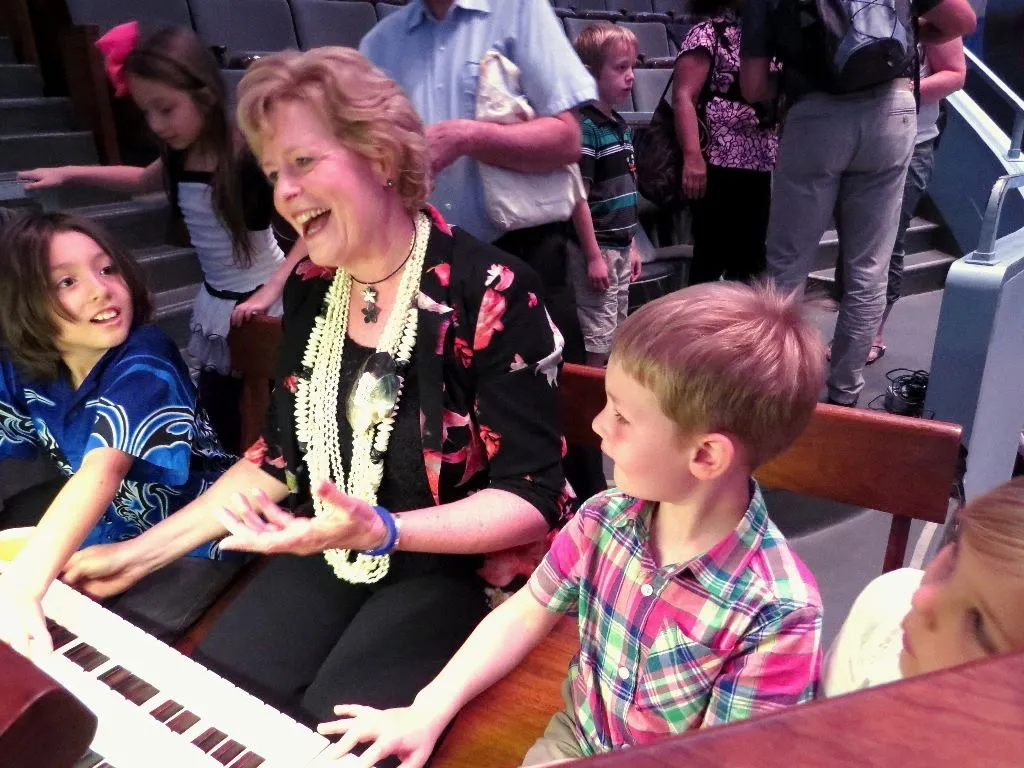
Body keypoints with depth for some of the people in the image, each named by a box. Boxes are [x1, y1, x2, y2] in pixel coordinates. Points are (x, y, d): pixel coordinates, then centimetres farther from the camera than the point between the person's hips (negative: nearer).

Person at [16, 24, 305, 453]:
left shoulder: (252, 157, -22)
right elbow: (142, 180, 26)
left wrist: (269, 292, -30)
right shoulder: (180, 158, 1)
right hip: (215, 305, 8)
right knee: (219, 424, 15)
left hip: (262, 304, -7)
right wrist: (67, 173, 23)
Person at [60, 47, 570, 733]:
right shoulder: (311, 289, 1)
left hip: (463, 566, -5)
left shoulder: (492, 294, -19)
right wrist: (142, 551, 7)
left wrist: (385, 531, -33)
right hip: (330, 554, 5)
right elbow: (282, 455, 9)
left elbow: (531, 496, -18)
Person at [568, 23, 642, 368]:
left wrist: (631, 245, 18)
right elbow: (578, 197, -18)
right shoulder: (584, 127, -14)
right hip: (595, 250, -9)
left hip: (620, 248, 9)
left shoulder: (621, 126, 12)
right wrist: (593, 256, -18)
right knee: (595, 343, -1)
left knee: (616, 338, 17)